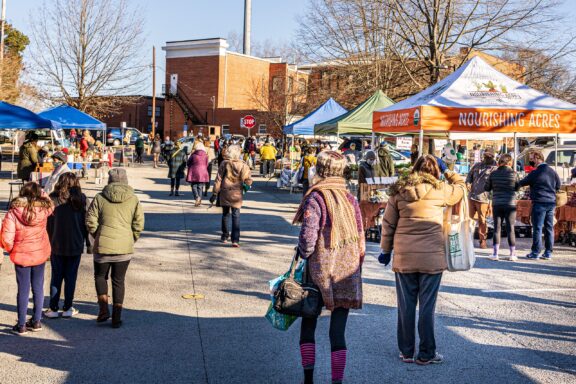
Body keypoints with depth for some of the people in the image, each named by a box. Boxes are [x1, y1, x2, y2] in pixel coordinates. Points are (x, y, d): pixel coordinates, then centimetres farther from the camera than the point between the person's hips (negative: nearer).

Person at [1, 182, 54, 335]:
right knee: (38, 288, 13)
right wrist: (41, 192, 16)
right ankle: (36, 321, 21)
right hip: (40, 254, 2)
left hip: (21, 255, -2)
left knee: (23, 290, 5)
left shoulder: (13, 212, -16)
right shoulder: (44, 209, -9)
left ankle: (21, 325, 11)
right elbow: (50, 204, 18)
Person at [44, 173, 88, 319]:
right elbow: (86, 222, -2)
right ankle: (68, 308, 12)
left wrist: (48, 242, 4)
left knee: (56, 277, 9)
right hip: (75, 245, 0)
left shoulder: (52, 199, -6)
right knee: (71, 276, 8)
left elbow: (48, 223, -3)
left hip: (57, 245, 0)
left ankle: (53, 309, 12)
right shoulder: (81, 199, -5)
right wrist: (88, 241, 7)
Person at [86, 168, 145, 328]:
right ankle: (116, 317, 11)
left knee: (100, 276, 20)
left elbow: (90, 222, -5)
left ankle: (103, 309, 8)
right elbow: (139, 224, -2)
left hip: (103, 246, -1)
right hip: (124, 248, 1)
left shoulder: (100, 198, -4)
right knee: (118, 281, 11)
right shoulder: (133, 199, -1)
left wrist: (98, 237, 11)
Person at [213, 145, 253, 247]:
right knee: (236, 216, 1)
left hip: (225, 192, 1)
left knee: (225, 214, 17)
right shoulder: (243, 165, -7)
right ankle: (235, 239, -9)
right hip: (237, 193, -1)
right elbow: (248, 180, -5)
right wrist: (249, 182, 17)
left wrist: (216, 189, 3)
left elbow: (219, 178, -4)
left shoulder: (224, 163, -5)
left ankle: (225, 236, 27)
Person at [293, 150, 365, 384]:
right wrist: (356, 271, 16)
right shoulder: (350, 199, 5)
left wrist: (303, 257, -1)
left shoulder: (315, 198, -10)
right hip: (347, 274, 4)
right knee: (338, 331, 7)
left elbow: (308, 236, -19)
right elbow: (361, 239, 8)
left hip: (319, 271, -3)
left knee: (308, 326, 13)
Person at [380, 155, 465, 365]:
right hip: (431, 256, -2)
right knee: (427, 305, 5)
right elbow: (460, 188, 18)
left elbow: (388, 223, 7)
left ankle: (406, 351, 19)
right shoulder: (440, 190, -2)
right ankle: (426, 354, 13)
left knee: (405, 305, 10)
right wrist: (449, 173, 29)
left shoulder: (399, 191, 3)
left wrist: (386, 250, 15)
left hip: (404, 256, 2)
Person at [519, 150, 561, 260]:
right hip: (551, 202, 6)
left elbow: (522, 183, -2)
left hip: (539, 202, -6)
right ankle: (548, 252, 13)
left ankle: (535, 252, 2)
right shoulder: (552, 171, 5)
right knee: (549, 228, 9)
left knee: (537, 228, -1)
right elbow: (558, 186, 15)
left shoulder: (535, 173, -12)